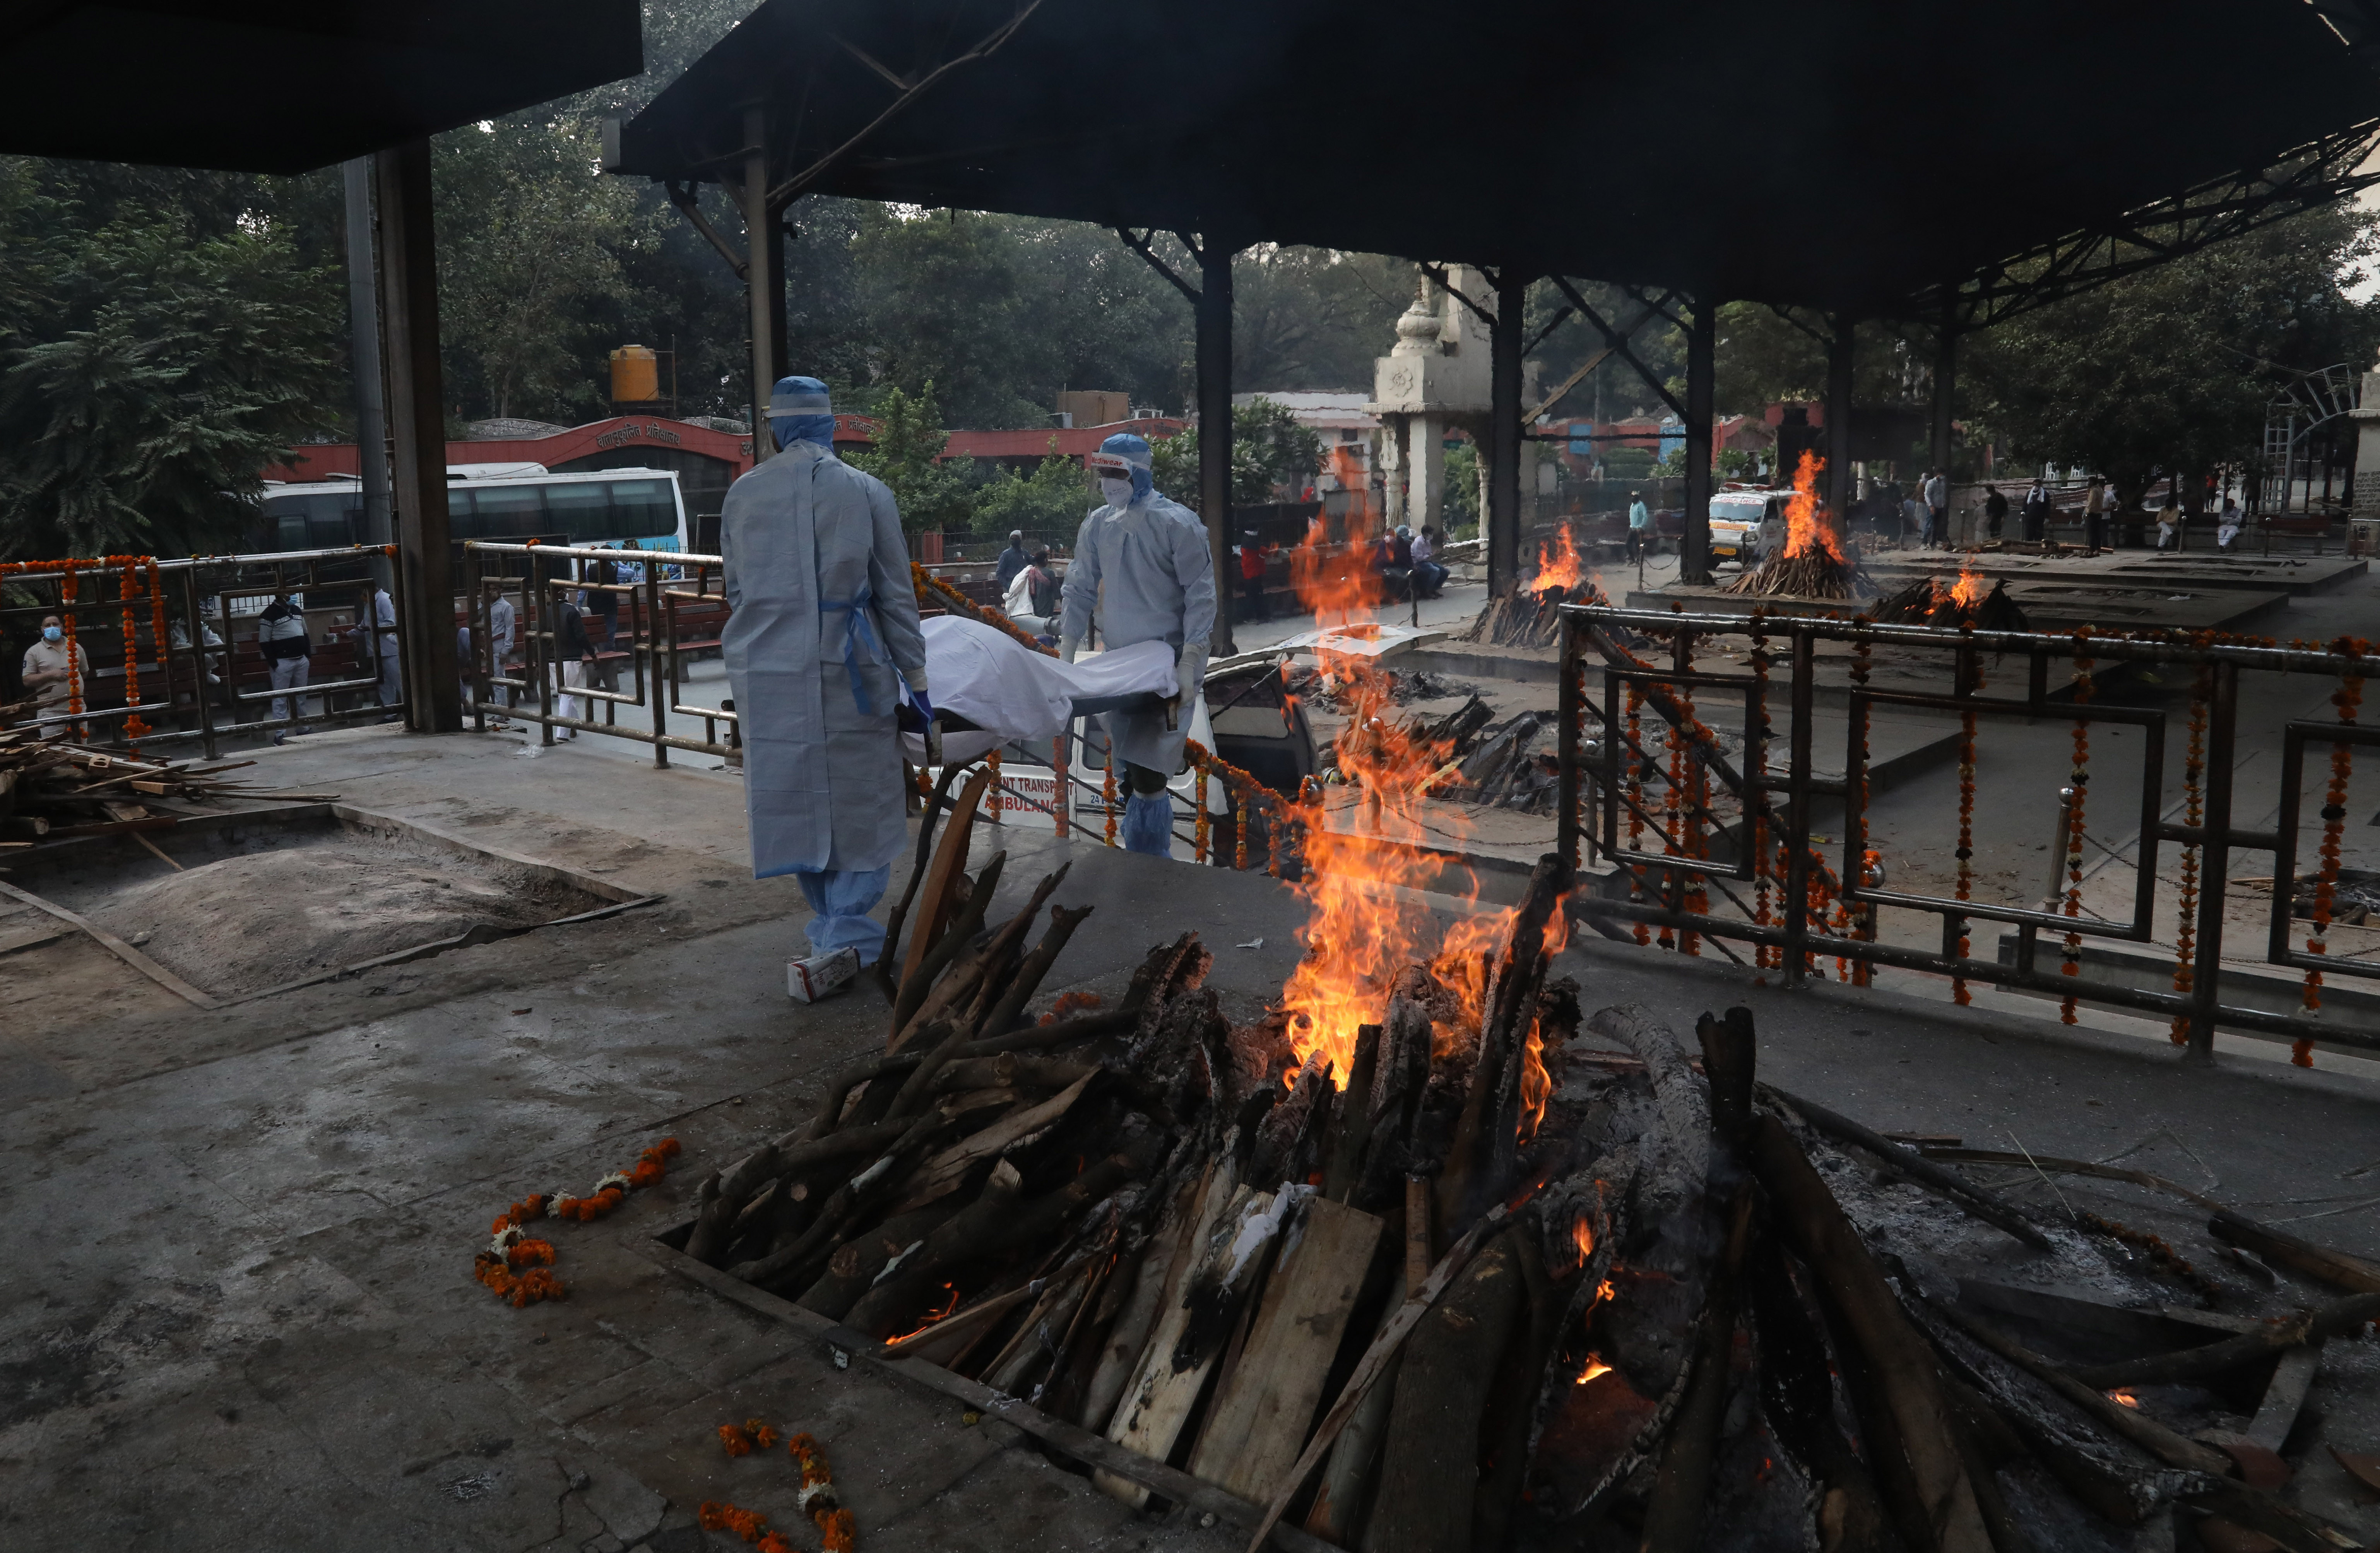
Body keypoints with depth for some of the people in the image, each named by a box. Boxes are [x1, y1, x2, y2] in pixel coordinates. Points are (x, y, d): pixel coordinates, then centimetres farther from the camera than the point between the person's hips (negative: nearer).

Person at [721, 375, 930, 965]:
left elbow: (736, 590, 13)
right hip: (850, 672, -2)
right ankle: (846, 932, -5)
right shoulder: (866, 492, 0)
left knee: (794, 799, 13)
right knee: (860, 804, 6)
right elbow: (897, 600, 1)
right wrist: (920, 693, 4)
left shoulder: (743, 496, 5)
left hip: (768, 673, 2)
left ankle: (829, 926, 24)